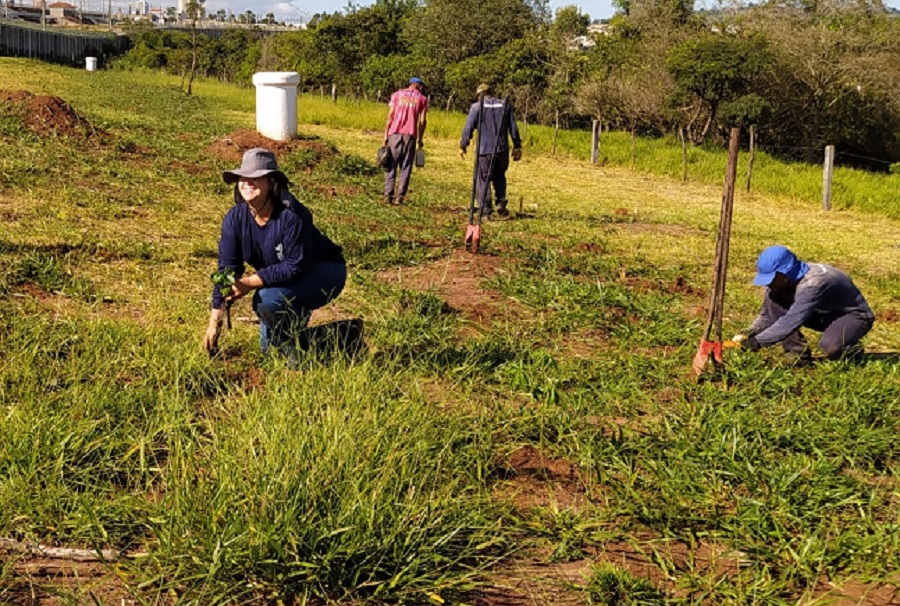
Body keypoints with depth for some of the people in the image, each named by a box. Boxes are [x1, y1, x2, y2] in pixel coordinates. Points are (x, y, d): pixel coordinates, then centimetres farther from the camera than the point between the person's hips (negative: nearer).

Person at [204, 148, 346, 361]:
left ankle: (298, 354, -9)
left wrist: (250, 282, -33)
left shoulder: (292, 215, -31)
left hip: (325, 272, -7)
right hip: (281, 278, 7)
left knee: (268, 299, -31)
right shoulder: (235, 218, -13)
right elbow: (227, 269, -12)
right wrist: (215, 323, -16)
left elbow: (296, 266, -29)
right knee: (267, 347, 2)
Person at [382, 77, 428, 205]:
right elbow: (423, 121, 2)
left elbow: (390, 116, 3)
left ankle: (388, 195, -4)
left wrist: (386, 135, 4)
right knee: (405, 168, 4)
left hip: (395, 133, 1)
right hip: (410, 135, -1)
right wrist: (420, 139, 9)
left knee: (391, 166, 5)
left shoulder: (397, 94, 11)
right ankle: (400, 197, -4)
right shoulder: (422, 98, 9)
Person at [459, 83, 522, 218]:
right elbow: (513, 128, 9)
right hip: (502, 150, 3)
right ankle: (501, 204, 9)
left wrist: (462, 146, 6)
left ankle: (485, 211, 0)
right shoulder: (505, 105, 9)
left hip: (484, 151, -3)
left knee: (483, 180, 4)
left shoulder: (476, 107, -1)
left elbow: (468, 128, -3)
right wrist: (517, 147, 15)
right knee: (499, 177, 23)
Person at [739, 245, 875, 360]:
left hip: (855, 315, -7)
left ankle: (852, 349, -4)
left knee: (830, 347, -40)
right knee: (773, 299, -12)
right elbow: (767, 314, 0)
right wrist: (749, 335, -15)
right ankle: (797, 351, -9)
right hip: (824, 313, 7)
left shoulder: (814, 283, -37)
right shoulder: (785, 279, -11)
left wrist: (758, 341, -39)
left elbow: (791, 321, -41)